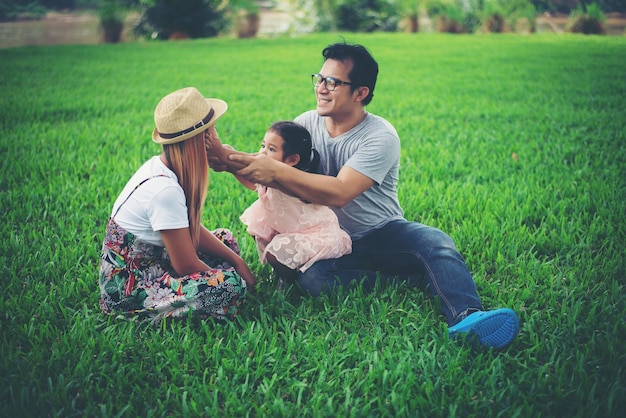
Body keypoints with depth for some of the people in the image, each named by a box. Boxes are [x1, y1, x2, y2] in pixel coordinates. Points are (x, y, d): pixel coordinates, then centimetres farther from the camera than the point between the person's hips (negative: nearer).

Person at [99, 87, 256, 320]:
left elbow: (193, 231, 8)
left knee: (225, 239, 17)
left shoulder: (158, 166, -1)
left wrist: (237, 261, -1)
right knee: (231, 285, -23)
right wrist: (238, 273, -6)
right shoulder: (165, 190, -28)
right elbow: (187, 266, -22)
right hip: (127, 289, -10)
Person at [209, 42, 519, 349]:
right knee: (310, 277, -30)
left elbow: (338, 193, -29)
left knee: (435, 242, -31)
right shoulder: (307, 123, 0)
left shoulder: (380, 136, -16)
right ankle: (419, 279, -23)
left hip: (383, 234, -2)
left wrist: (275, 171, -37)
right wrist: (228, 161, -28)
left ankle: (466, 319, -51)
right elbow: (264, 163, -5)